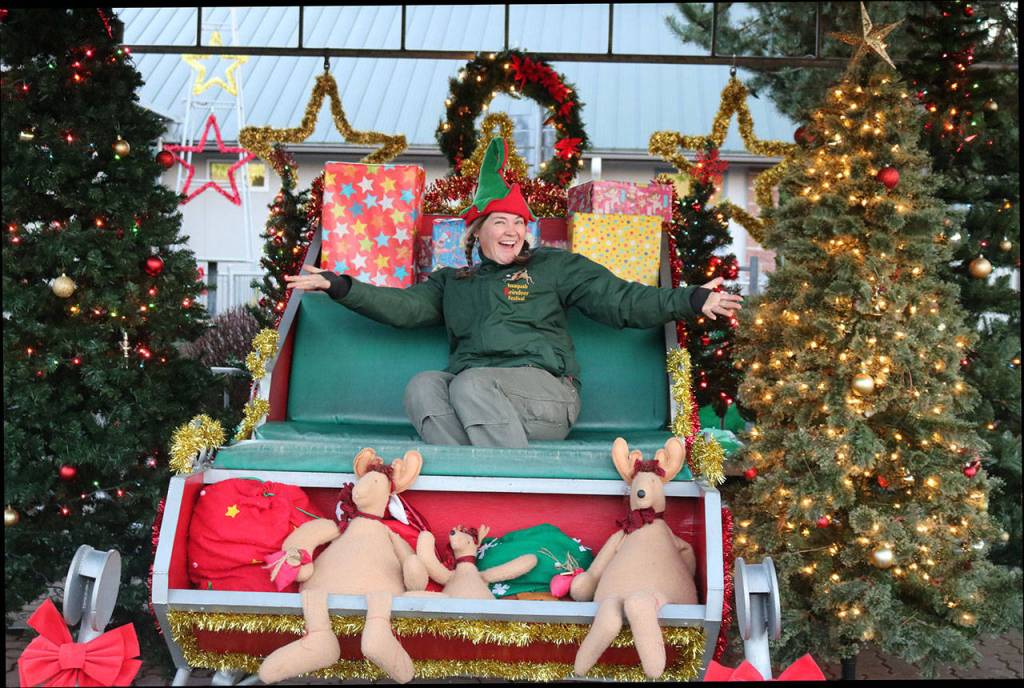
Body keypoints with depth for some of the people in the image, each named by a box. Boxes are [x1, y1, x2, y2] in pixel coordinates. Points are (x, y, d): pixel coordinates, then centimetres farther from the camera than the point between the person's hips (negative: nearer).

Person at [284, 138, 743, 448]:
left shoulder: (553, 266, 16)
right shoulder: (452, 282, 26)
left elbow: (620, 300, 9)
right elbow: (404, 307, 15)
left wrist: (691, 302, -2)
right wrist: (339, 287, 4)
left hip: (546, 390, -3)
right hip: (472, 399, 3)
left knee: (470, 383, -31)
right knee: (423, 385, -25)